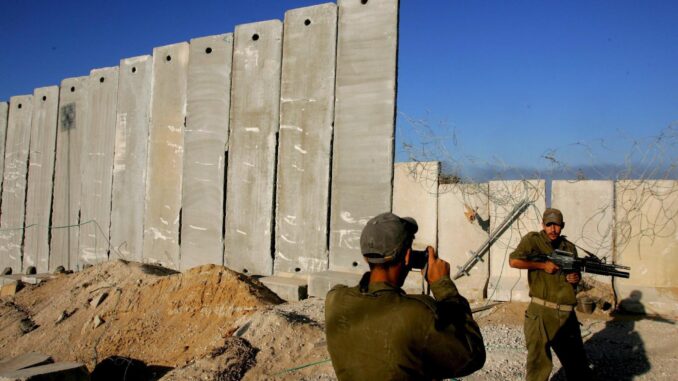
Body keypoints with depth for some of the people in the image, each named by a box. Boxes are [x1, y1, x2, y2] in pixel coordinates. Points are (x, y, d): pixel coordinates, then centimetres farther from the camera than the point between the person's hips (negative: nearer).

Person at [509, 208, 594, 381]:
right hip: (540, 312, -5)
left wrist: (575, 278, -1)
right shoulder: (533, 240, -3)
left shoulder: (569, 247, 12)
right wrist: (543, 265, -14)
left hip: (566, 314, 5)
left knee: (576, 359, 18)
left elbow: (575, 273, 22)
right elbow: (513, 261, -15)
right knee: (538, 361, 0)